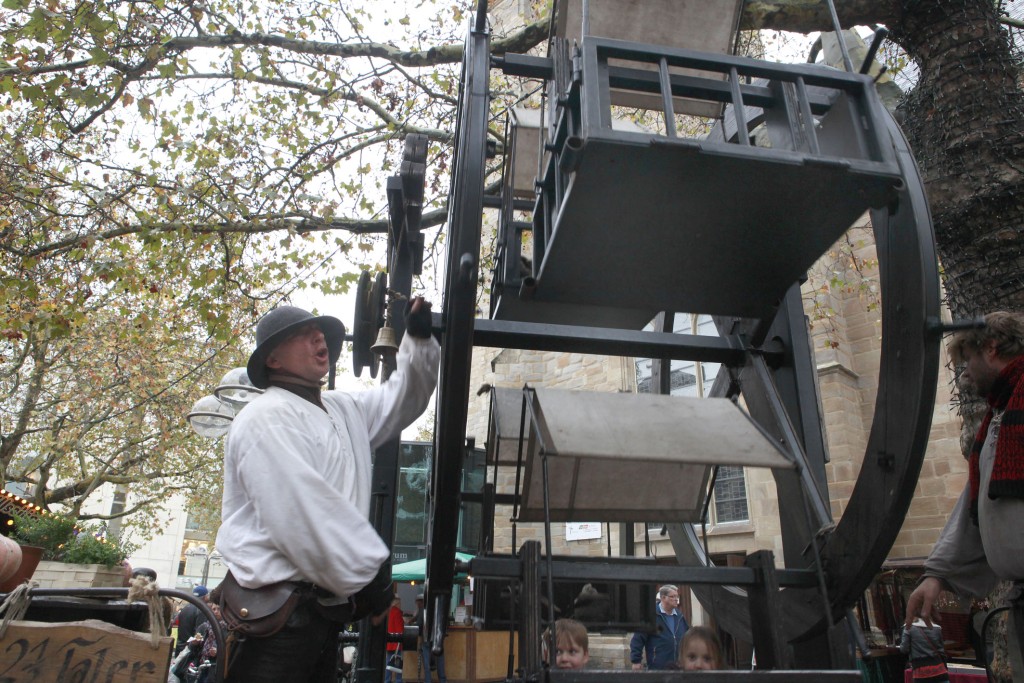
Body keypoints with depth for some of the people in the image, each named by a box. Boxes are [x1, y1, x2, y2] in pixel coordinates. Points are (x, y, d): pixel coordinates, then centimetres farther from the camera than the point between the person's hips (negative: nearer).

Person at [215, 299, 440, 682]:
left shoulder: (345, 411, 17)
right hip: (276, 613, -8)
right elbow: (300, 515, -21)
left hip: (323, 610, 9)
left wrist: (419, 338, 10)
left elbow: (404, 398, 26)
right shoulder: (268, 418, -12)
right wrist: (370, 576, -17)